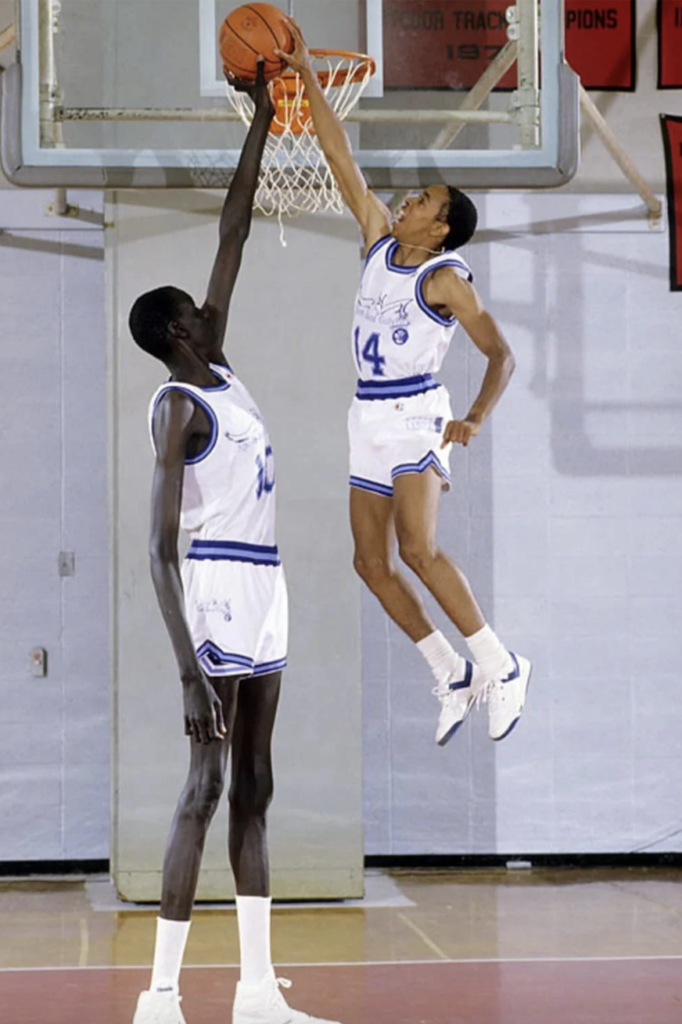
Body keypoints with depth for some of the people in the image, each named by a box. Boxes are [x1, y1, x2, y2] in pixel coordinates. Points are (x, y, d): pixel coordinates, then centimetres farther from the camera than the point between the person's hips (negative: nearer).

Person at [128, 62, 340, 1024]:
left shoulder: (218, 370, 12)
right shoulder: (177, 403, -11)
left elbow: (232, 238, 18)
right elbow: (161, 545, -18)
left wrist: (261, 125, 15)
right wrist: (190, 668, -26)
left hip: (263, 590, 9)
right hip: (218, 587, -9)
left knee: (253, 790, 8)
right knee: (206, 789, -10)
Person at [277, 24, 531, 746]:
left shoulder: (446, 278, -11)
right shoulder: (380, 239, 7)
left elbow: (501, 354, -15)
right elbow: (340, 157, 8)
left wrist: (476, 418, -31)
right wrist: (306, 77, 6)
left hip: (415, 415, -8)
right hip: (369, 417, 8)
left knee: (417, 549, -20)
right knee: (371, 562, 4)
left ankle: (500, 666, -11)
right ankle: (453, 675, 12)